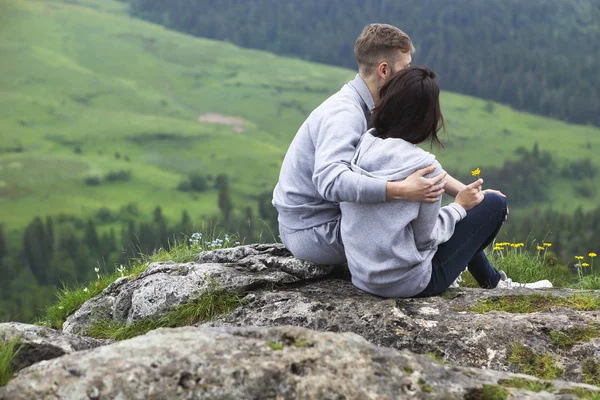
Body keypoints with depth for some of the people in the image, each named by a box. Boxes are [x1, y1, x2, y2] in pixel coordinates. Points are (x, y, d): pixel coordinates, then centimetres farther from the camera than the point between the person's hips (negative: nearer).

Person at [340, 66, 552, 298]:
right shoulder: (425, 167, -23)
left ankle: (493, 281, 48)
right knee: (495, 202, 9)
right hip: (407, 284, -6)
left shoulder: (361, 147, -7)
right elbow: (424, 239, -15)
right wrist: (460, 206, 1)